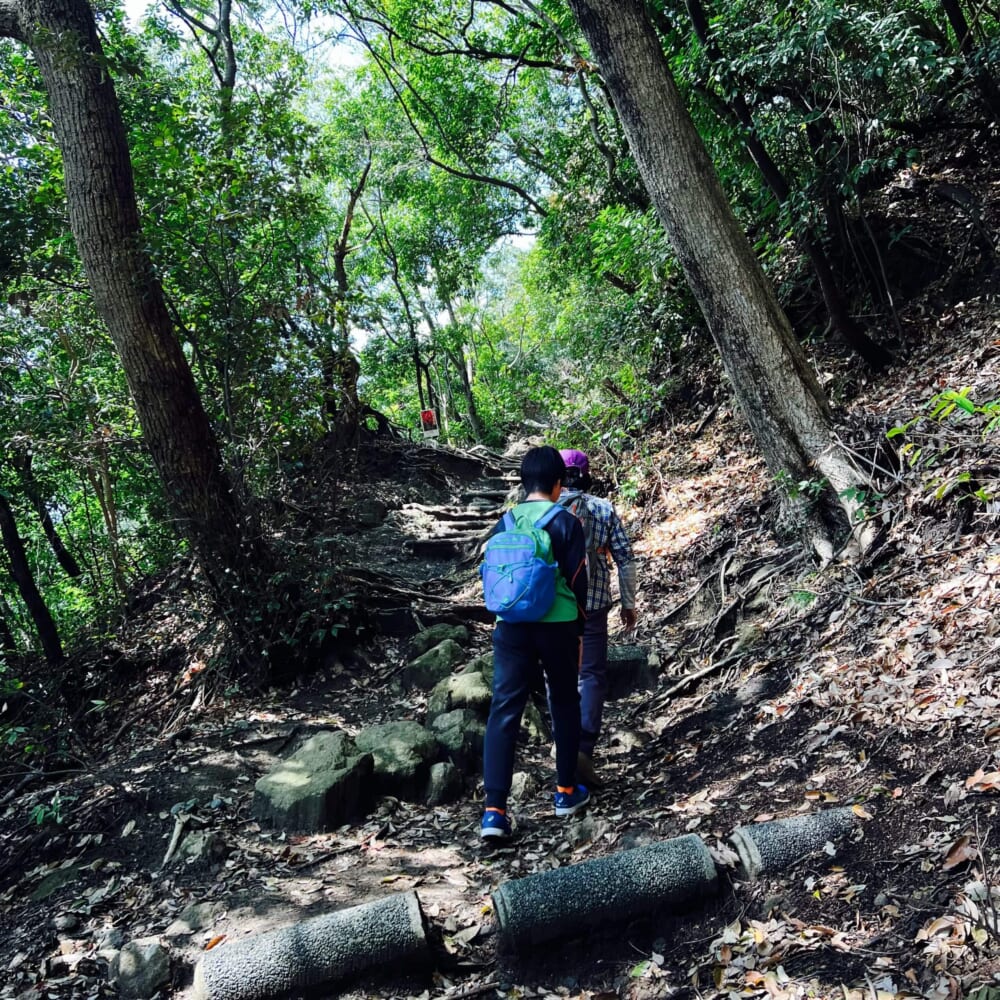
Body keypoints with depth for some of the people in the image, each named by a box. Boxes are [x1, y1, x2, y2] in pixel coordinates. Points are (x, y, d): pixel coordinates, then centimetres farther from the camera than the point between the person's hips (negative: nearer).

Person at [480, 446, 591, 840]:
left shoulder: (505, 523, 7)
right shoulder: (567, 522, -4)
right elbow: (577, 581, -3)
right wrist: (578, 631, 9)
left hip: (511, 626, 2)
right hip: (557, 626, -2)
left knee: (504, 711, 0)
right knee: (565, 705, 16)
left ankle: (494, 810, -5)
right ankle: (565, 791, 28)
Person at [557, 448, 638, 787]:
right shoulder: (605, 510, 2)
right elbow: (625, 559, 2)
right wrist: (628, 603, 12)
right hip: (592, 604, 0)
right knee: (592, 675, 5)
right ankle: (583, 749, -9)